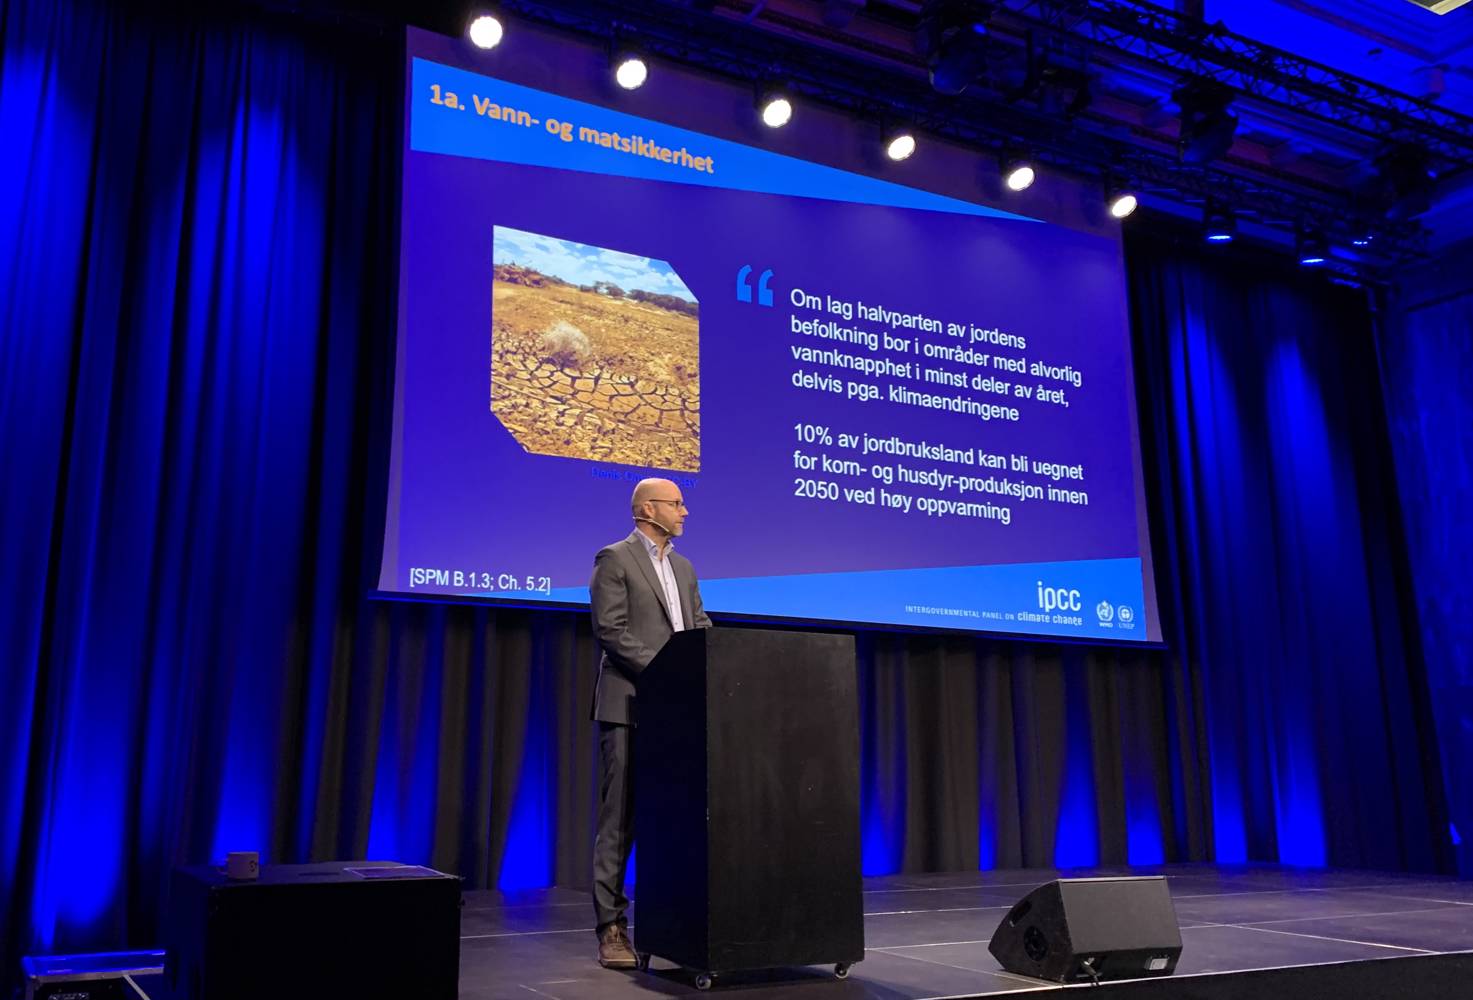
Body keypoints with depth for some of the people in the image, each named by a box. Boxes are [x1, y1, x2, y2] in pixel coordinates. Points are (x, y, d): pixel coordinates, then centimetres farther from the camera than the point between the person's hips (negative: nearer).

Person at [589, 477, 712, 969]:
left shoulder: (683, 567, 19)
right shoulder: (614, 558, -3)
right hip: (630, 705, -7)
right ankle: (612, 928, 2)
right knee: (620, 821, -3)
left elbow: (701, 627, 15)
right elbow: (610, 630, -12)